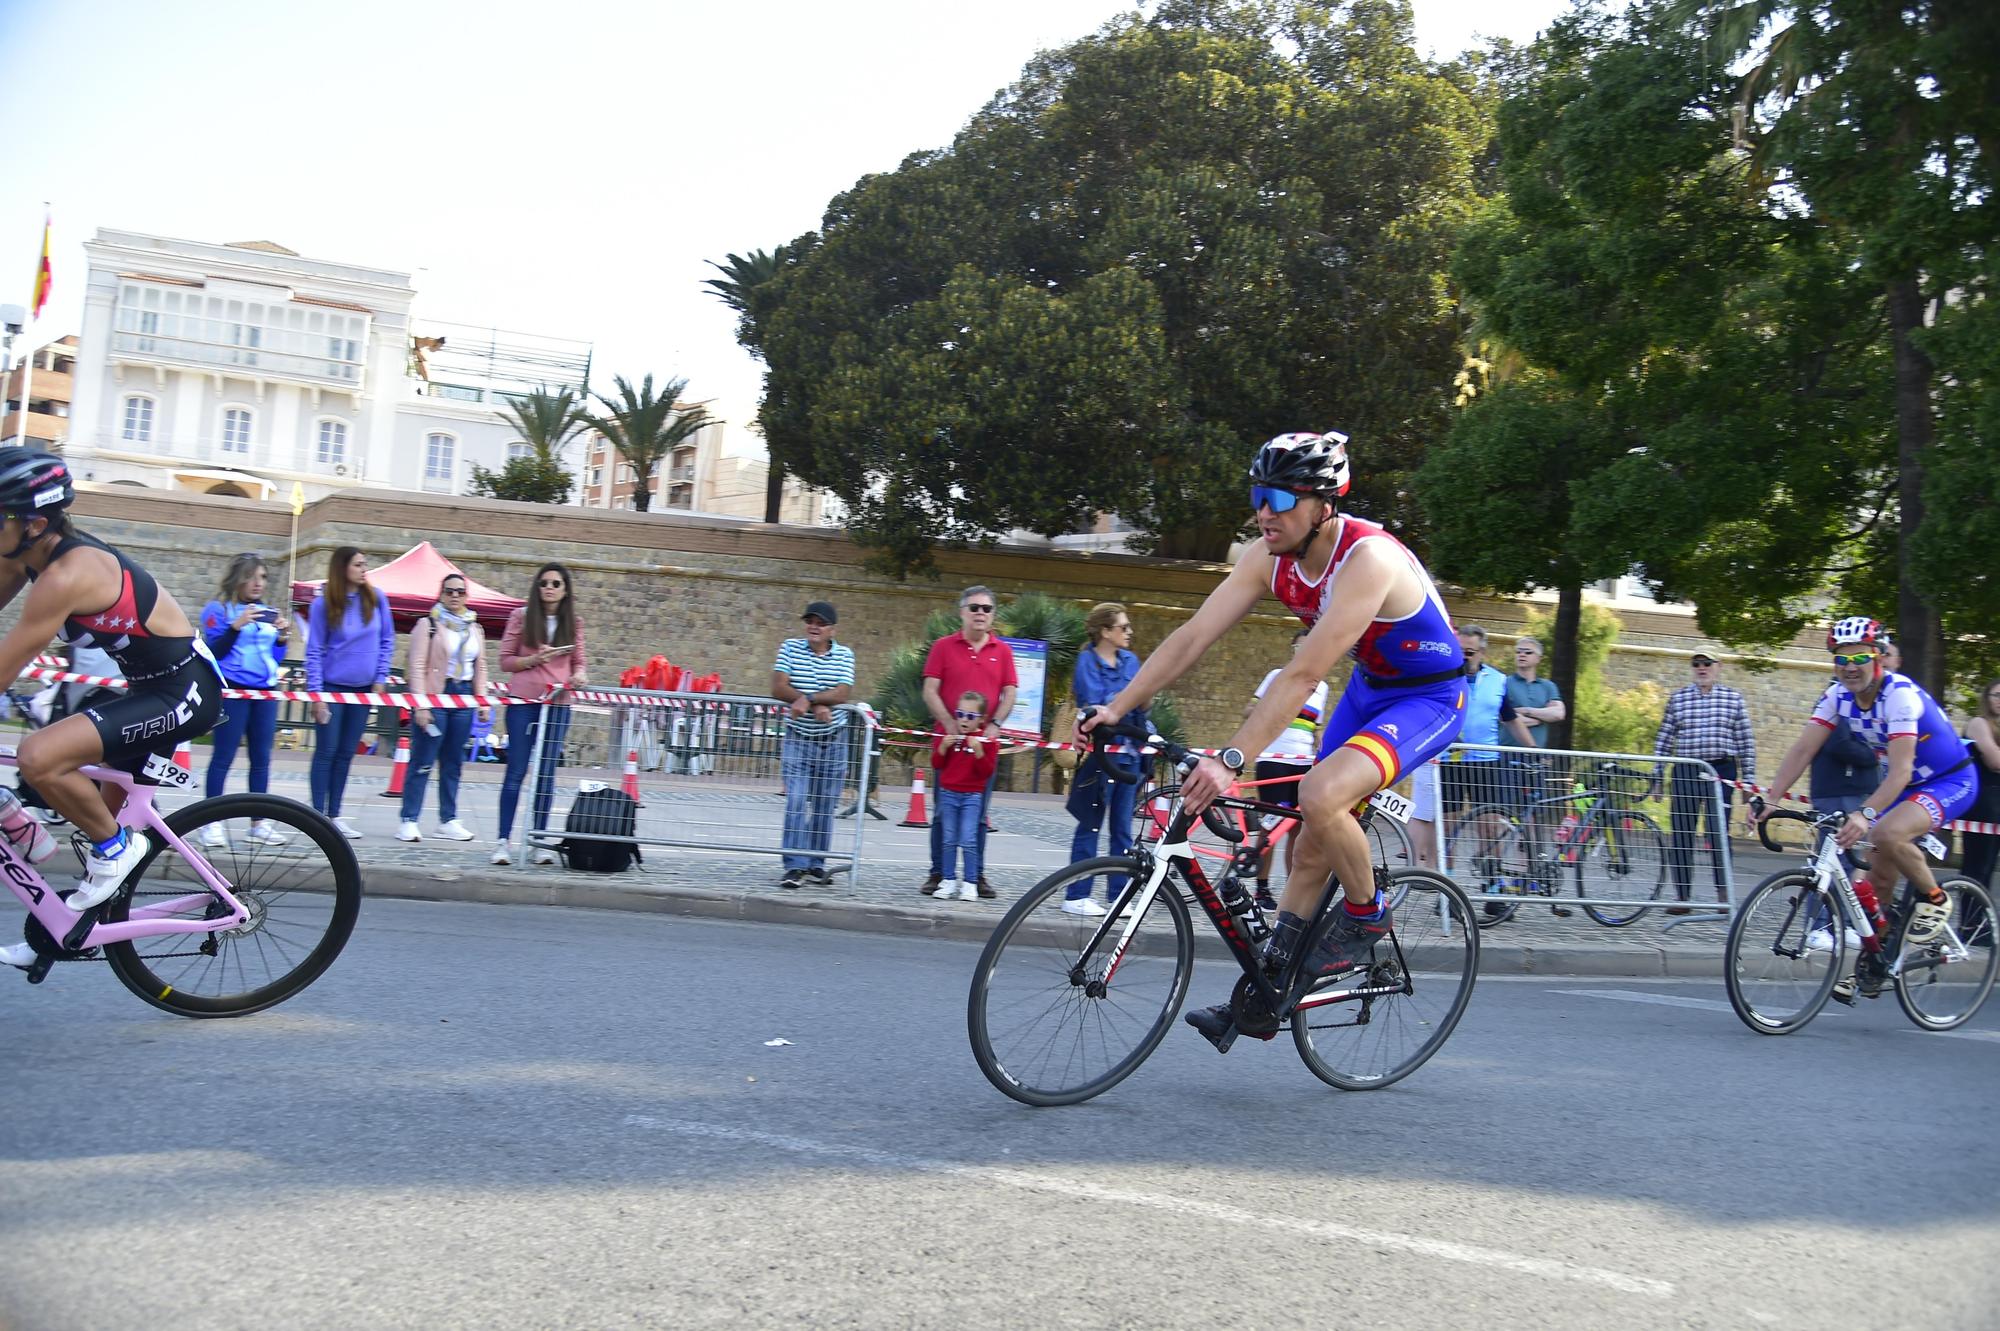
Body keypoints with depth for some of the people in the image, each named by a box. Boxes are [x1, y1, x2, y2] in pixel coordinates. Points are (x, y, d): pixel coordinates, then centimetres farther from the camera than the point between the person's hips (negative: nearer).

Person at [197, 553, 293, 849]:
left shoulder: (268, 612, 16)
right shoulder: (218, 609, 0)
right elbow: (213, 652, -9)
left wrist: (283, 637, -1)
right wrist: (236, 626, -20)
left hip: (266, 692, 6)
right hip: (232, 690, -5)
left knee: (261, 758, 4)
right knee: (223, 756, -6)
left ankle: (259, 823, 8)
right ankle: (212, 822, -2)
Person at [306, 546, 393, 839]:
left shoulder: (376, 598, 0)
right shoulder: (324, 604, -8)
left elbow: (387, 639, 8)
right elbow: (314, 651, -7)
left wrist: (381, 677, 1)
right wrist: (316, 693, -12)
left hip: (364, 688, 3)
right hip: (332, 686, -3)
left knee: (346, 753, 8)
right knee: (326, 751, -1)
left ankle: (334, 815, 15)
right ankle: (318, 815, 4)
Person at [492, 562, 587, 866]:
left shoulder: (574, 622, 10)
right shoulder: (521, 616, 4)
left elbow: (578, 662, 14)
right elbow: (505, 660, 4)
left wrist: (578, 675, -9)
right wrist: (533, 659, -13)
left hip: (557, 704, 2)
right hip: (523, 701, -2)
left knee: (546, 773, 3)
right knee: (517, 770, -4)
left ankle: (539, 843, 8)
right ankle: (503, 841, -1)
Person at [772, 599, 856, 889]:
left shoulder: (844, 655, 1)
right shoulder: (790, 648, 0)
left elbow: (843, 693, -14)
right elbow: (778, 688, -10)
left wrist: (807, 699, -26)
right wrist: (816, 704, -21)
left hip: (833, 740, 1)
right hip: (798, 738, -1)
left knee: (824, 807, 6)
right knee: (797, 802, -12)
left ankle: (816, 865, 14)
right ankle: (795, 866, -12)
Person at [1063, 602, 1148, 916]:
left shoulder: (1130, 661, 11)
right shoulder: (1088, 661, -5)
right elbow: (1094, 707, -14)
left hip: (1129, 753, 6)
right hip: (1101, 752, -6)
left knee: (1122, 827, 7)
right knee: (1091, 825, -2)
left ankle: (1118, 895, 13)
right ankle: (1076, 897, 3)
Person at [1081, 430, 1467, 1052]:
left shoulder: (1369, 558, -32)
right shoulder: (1268, 556, -10)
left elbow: (1304, 675, -38)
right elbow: (1191, 637, -11)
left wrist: (1231, 760, -43)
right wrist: (1117, 707, -20)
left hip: (1428, 698, -7)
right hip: (1367, 688, 7)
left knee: (1320, 796, -30)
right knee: (1312, 844, 5)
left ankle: (1365, 917, -4)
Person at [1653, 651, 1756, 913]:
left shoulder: (1733, 698, 6)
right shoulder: (1677, 698, 9)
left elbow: (1746, 741, 7)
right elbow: (1663, 740, 11)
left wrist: (1748, 779, 3)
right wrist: (1657, 777, 7)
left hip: (1721, 772, -1)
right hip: (1685, 772, 2)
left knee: (1718, 833, -5)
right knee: (1681, 835, 1)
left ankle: (1723, 894, 5)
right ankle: (1682, 897, 7)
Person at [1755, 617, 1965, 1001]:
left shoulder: (1900, 694, -28)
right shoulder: (1838, 695, -9)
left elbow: (1900, 770, -37)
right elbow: (1802, 750, -12)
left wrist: (1865, 815, -51)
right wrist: (1769, 801, -24)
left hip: (1952, 781, -7)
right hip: (1909, 784, 7)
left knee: (1887, 834, -33)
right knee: (1878, 877, 2)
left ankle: (1935, 900, -7)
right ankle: (1870, 962, 19)